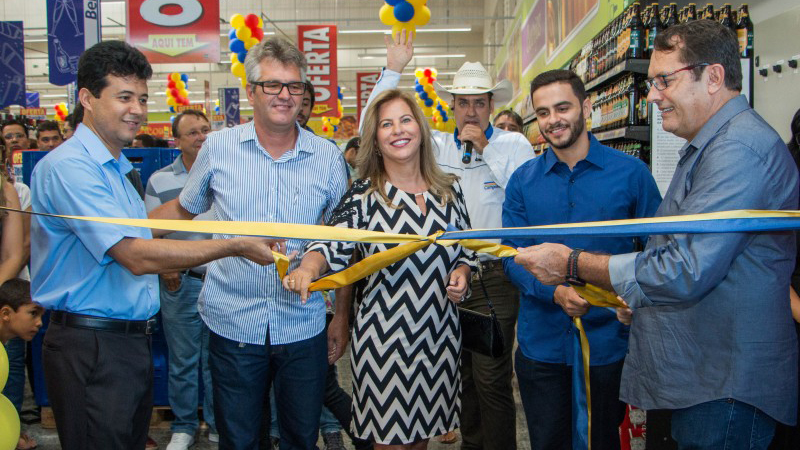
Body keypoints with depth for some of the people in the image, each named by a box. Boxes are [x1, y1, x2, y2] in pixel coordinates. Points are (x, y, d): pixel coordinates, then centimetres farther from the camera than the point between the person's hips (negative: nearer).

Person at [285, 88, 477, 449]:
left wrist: (462, 273, -5)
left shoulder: (449, 188, 5)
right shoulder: (364, 195, -6)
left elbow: (466, 248, 15)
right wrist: (306, 270, -37)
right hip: (384, 336, -3)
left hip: (440, 334, 4)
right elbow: (332, 245, -18)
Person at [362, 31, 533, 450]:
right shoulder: (437, 146, 9)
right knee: (461, 372, 16)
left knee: (491, 378, -1)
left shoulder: (513, 144, 1)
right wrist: (393, 69, -1)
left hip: (493, 277, -4)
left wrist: (485, 148, -12)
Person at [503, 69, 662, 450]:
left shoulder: (631, 172, -5)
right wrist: (554, 291, -20)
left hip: (608, 341, -1)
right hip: (541, 343, 2)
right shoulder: (523, 180, 1)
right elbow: (511, 257, -2)